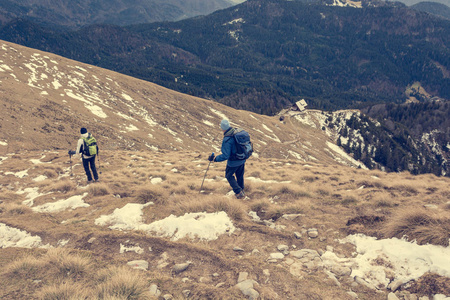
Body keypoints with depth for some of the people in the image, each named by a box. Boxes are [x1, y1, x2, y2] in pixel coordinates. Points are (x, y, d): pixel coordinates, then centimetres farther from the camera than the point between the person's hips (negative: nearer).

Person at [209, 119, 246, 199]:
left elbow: (225, 156, -28)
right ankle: (241, 191, 41)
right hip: (243, 159, 7)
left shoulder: (227, 140, -29)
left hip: (234, 162, -7)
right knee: (240, 175, 25)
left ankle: (239, 192, 15)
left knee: (229, 176, 18)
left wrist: (214, 159, -19)